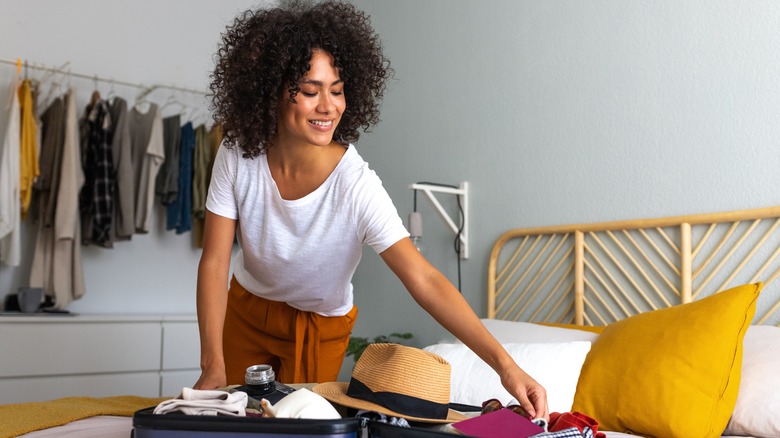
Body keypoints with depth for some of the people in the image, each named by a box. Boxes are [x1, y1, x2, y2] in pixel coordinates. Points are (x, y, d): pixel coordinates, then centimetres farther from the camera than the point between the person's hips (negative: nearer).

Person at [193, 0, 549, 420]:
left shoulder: (357, 186, -33)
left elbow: (424, 281, -37)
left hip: (320, 326, -2)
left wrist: (504, 364, -45)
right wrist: (212, 368, -29)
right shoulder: (238, 157, -25)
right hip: (246, 308, 2)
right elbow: (214, 262, -22)